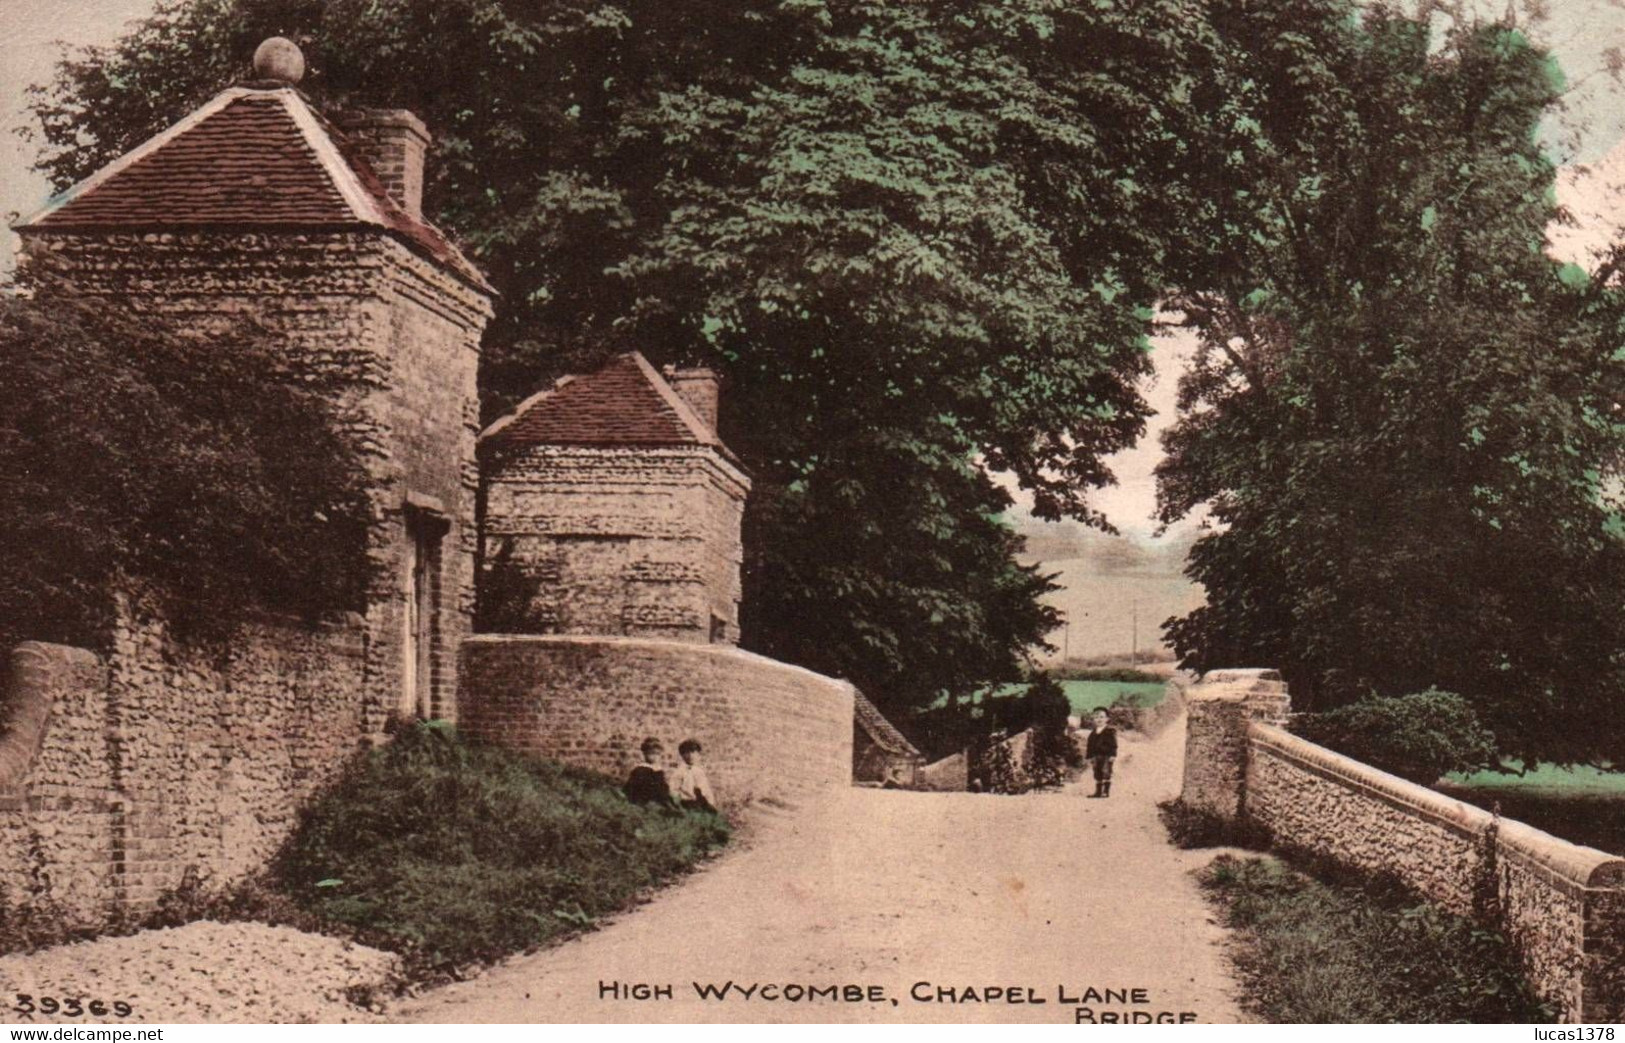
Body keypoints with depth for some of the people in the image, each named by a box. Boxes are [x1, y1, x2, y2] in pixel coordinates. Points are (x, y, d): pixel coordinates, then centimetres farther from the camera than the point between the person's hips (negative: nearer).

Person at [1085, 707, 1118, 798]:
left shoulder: (1110, 731, -5)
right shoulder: (1093, 733, 14)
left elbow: (1113, 744, -10)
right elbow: (1090, 745, 17)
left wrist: (1113, 755, -16)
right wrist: (1089, 756, 13)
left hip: (1106, 756, -6)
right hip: (1096, 756, 6)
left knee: (1106, 773, -8)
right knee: (1097, 774, 8)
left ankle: (1106, 791, -4)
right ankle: (1098, 791, 14)